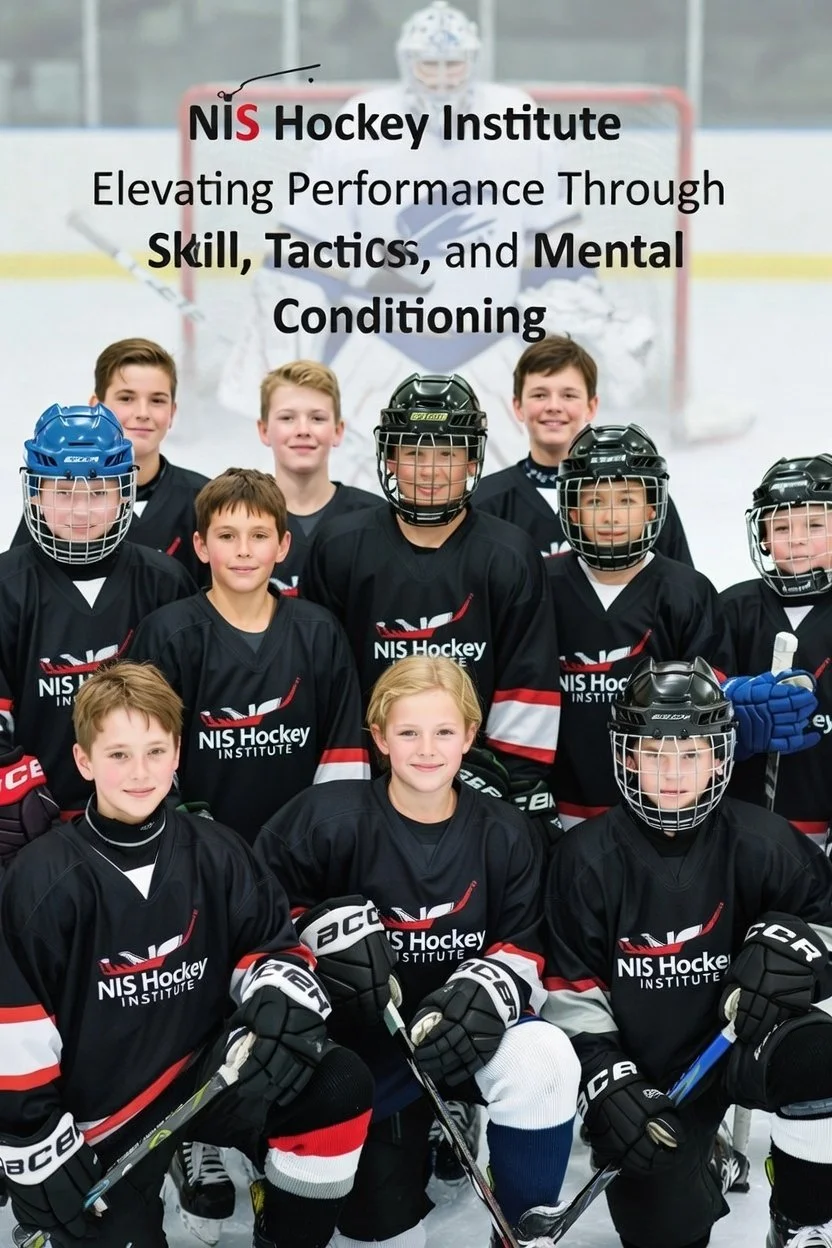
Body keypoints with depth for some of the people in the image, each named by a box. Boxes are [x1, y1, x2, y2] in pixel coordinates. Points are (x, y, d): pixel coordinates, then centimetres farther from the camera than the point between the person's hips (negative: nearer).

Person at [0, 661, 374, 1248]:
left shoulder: (217, 854, -2)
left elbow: (275, 943, 7)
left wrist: (282, 998, -17)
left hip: (205, 1069, 3)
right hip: (98, 1119, -3)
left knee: (342, 1085, -17)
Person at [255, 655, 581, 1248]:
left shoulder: (503, 834, -1)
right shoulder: (330, 818, -10)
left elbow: (523, 947, 2)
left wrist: (484, 991, -19)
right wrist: (329, 924, -21)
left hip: (463, 1032, 2)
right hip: (361, 1037, -1)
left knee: (544, 1059, -31)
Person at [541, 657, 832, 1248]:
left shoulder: (761, 843, -8)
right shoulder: (589, 855, -7)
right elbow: (573, 988, -2)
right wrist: (607, 1081, -12)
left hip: (745, 1042, 0)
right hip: (643, 1067, 0)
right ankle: (689, 1171, 26)